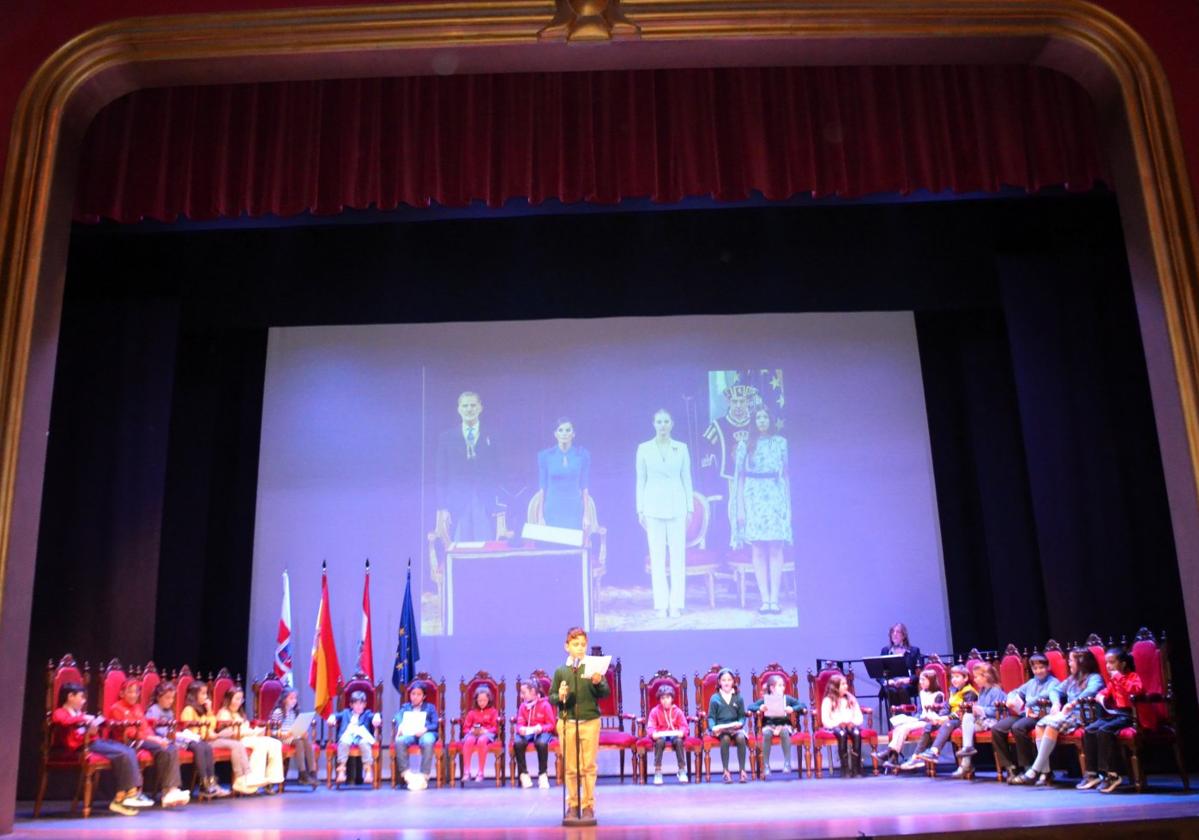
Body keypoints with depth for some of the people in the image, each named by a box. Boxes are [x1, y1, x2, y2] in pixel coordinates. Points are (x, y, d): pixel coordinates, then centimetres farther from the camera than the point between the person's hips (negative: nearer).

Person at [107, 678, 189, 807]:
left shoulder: (138, 707, 23)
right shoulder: (116, 708, -1)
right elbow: (128, 732, -11)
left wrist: (156, 738, -6)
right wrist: (152, 738, -18)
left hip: (146, 739, 7)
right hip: (129, 742, -7)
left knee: (172, 750, -18)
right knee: (162, 750, -27)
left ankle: (172, 789, -27)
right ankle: (167, 791, -20)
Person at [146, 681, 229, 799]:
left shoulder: (169, 711, 25)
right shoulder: (153, 710, -3)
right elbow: (153, 729, -17)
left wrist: (182, 733, 6)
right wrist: (169, 734, -25)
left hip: (175, 738, 9)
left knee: (207, 747, -9)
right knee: (198, 747, -27)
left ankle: (211, 782, -14)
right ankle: (204, 786, -24)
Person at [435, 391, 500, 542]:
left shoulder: (491, 438, 8)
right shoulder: (447, 438, 9)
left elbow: (498, 475, 7)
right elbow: (442, 476, 7)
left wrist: (499, 508, -1)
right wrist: (442, 509, -1)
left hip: (485, 507, 0)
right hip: (457, 506, 0)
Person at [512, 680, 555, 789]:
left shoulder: (545, 704, -4)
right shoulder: (523, 706, 6)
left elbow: (551, 724, -4)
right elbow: (520, 724, 2)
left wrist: (541, 728, -23)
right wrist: (521, 729, -22)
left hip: (542, 732, -3)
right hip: (526, 732, 3)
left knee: (542, 743, -40)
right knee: (517, 742, -33)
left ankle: (543, 774, -22)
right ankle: (523, 774, -18)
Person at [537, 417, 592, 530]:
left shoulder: (583, 455, -1)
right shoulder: (545, 456, -1)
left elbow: (584, 488, 3)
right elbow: (542, 488, 3)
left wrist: (586, 516, 1)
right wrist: (541, 516, 1)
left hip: (574, 512, 0)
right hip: (552, 512, 0)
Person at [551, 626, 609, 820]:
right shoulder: (560, 671, 3)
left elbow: (606, 693, -3)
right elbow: (551, 697, 6)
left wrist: (598, 683, -24)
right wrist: (559, 697, -16)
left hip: (590, 722, -1)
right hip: (567, 723, 1)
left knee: (589, 766, 3)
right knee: (570, 767, 8)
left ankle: (588, 806, 12)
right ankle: (573, 804, 19)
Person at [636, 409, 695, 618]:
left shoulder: (682, 448, 6)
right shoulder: (644, 449, 3)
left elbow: (686, 479, 7)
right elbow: (640, 480, 5)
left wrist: (690, 507, 3)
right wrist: (640, 509, 0)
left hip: (676, 505, 1)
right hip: (654, 505, 0)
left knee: (678, 555, -1)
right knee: (657, 555, 0)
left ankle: (676, 604, 4)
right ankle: (661, 605, 4)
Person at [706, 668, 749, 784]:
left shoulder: (738, 698, 14)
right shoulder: (715, 698, 8)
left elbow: (742, 716, 11)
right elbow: (711, 717, 4)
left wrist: (740, 723, -11)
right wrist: (713, 727, -16)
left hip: (735, 727, 2)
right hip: (720, 729, -2)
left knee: (741, 737, -32)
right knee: (725, 738, -35)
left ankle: (742, 770, -23)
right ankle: (726, 771, -28)